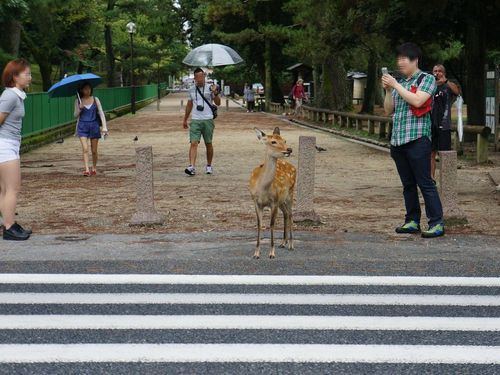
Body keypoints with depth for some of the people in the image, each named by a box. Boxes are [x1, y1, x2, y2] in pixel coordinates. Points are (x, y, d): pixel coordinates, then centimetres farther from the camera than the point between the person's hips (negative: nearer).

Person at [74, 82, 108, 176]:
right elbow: (76, 115, 7)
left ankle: (94, 168, 25)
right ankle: (87, 170, -19)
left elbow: (101, 113, 0)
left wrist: (104, 127, -9)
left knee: (94, 150, 7)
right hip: (82, 126, -1)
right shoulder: (78, 101, 3)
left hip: (94, 126, 1)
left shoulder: (95, 99, 2)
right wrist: (80, 109, -14)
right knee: (85, 149, -14)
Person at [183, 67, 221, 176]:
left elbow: (218, 103, -6)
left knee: (208, 144, 8)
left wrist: (215, 93, -24)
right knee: (193, 143, -12)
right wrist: (185, 120, 23)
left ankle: (209, 166, 22)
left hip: (208, 120, -1)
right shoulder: (191, 90, 10)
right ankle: (191, 167, -20)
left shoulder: (209, 88, 0)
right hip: (195, 120, 2)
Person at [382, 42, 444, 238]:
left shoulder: (427, 79, 0)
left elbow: (417, 100, -17)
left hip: (417, 139, -7)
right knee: (408, 184, 9)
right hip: (397, 140, 7)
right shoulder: (399, 83, 18)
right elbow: (388, 110, 18)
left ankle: (437, 223, -7)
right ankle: (412, 221, 14)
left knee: (425, 182, -9)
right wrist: (388, 90, 4)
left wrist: (395, 85, -11)